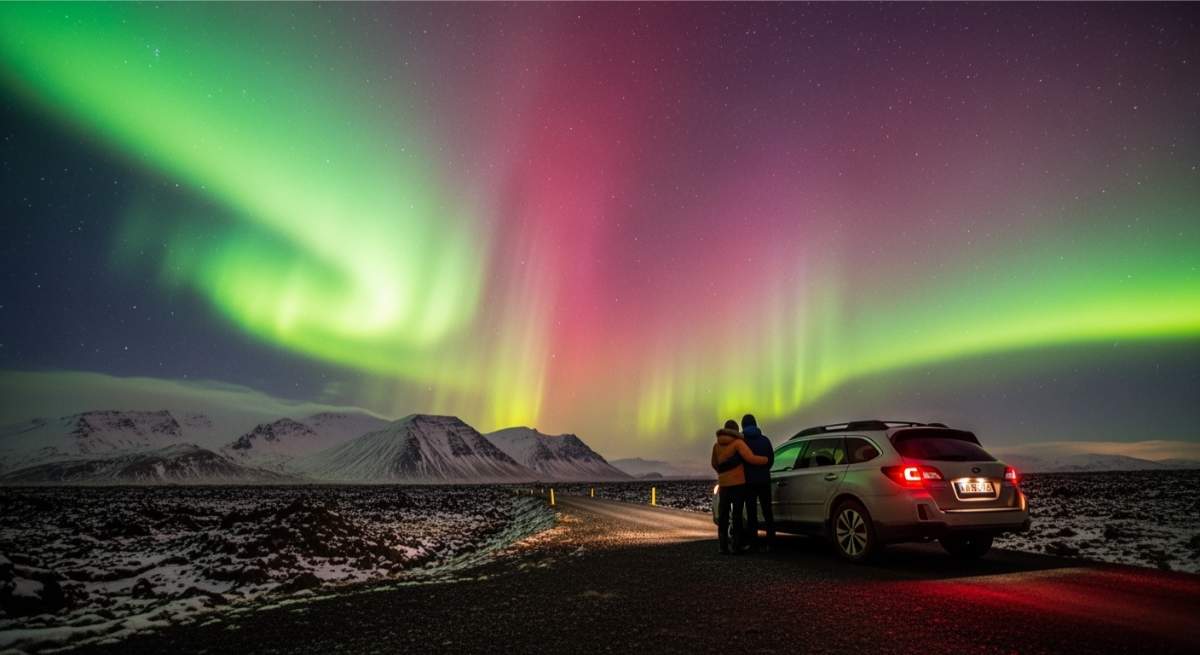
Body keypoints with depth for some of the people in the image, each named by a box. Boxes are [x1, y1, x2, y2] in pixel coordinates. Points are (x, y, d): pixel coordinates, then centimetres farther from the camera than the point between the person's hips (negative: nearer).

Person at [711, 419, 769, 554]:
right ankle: (737, 546, 3)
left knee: (723, 516, 9)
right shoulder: (738, 443, -7)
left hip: (723, 484, 3)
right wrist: (767, 459, -2)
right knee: (737, 515, 3)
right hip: (738, 483, -3)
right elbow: (751, 458, -18)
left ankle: (724, 547, 5)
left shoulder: (717, 445, 8)